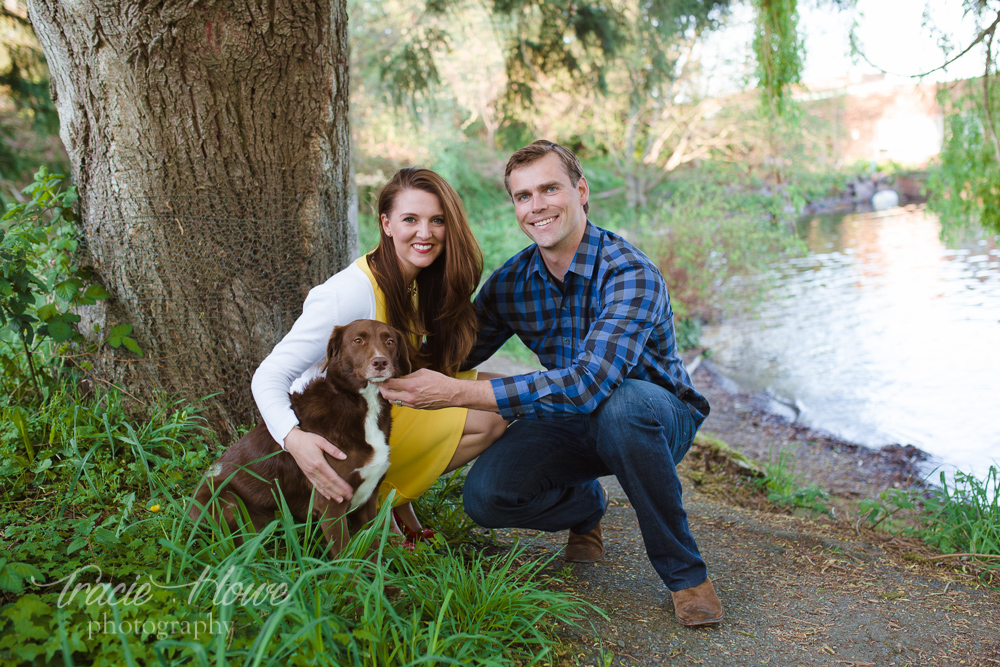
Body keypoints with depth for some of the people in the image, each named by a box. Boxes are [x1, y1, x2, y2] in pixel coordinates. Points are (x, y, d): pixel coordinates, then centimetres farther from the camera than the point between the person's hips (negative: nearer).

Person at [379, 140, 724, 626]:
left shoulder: (629, 272, -26)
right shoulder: (511, 282, -6)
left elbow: (587, 384, -39)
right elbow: (457, 355, 6)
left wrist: (457, 394, -40)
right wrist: (400, 375, -13)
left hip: (657, 417, -4)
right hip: (572, 421, 5)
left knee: (623, 404, -41)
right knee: (485, 496, -21)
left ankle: (684, 572, -19)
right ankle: (586, 504, 12)